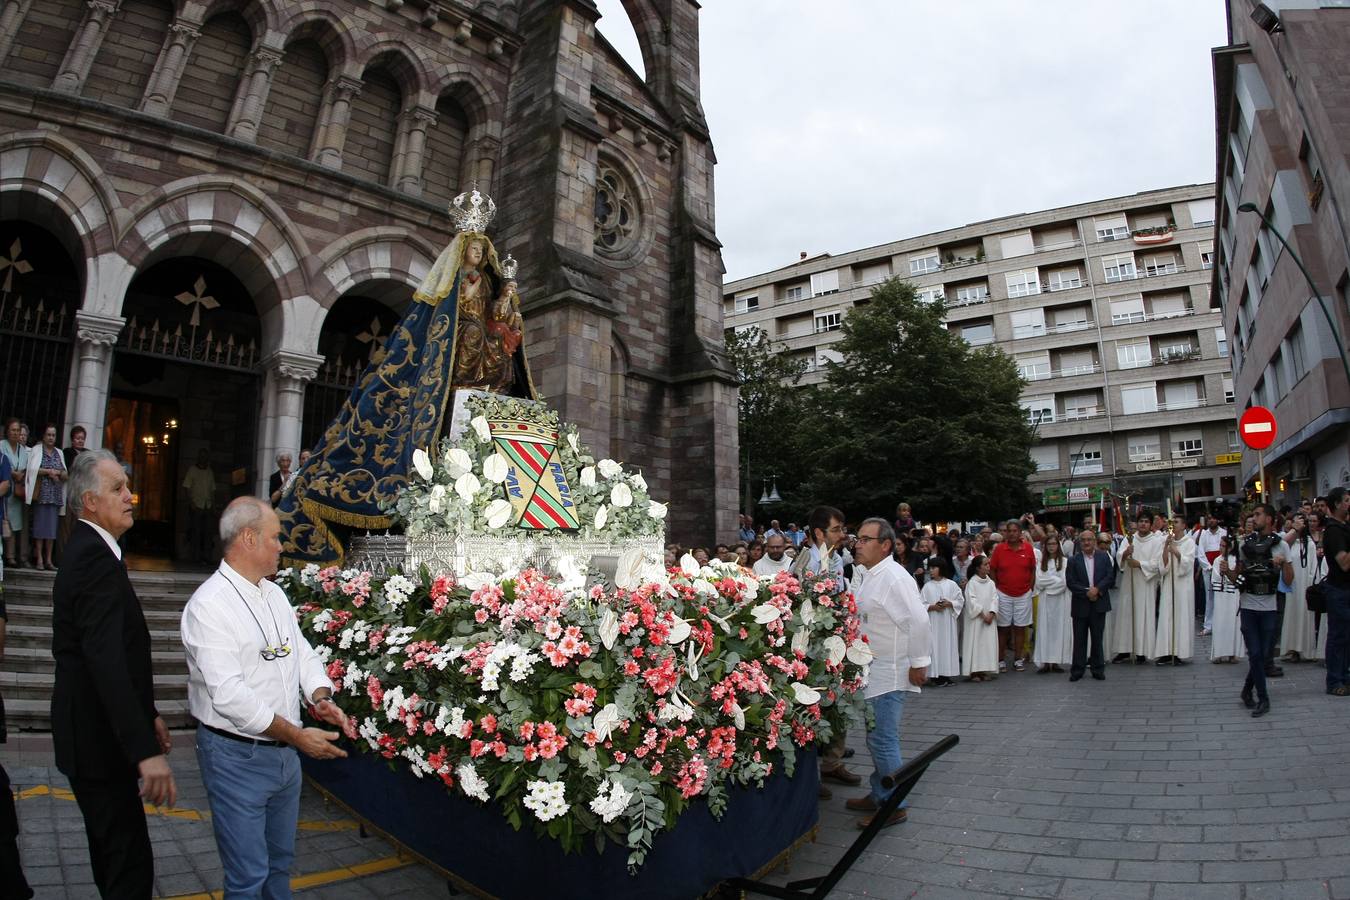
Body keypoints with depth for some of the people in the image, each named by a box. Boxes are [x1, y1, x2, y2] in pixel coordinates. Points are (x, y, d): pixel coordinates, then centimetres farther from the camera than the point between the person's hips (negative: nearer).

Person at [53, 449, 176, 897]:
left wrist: (146, 715, 18)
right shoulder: (96, 558, -23)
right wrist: (146, 750, -37)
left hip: (95, 730, 11)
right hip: (98, 738, -11)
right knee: (130, 860, -4)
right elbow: (106, 661, -33)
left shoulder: (89, 550, 10)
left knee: (112, 849, 24)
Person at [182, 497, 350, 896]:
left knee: (281, 862, 21)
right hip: (237, 756, -8)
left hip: (286, 751, 8)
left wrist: (321, 697, -8)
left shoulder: (275, 594, 8)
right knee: (249, 876, 4)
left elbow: (303, 653, 12)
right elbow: (228, 695, -25)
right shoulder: (209, 605, -18)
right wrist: (297, 735, -23)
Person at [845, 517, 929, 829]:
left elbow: (918, 620, -24)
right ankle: (879, 795, 33)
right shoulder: (873, 577, 11)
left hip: (890, 673, -10)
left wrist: (919, 662, -19)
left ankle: (894, 806, 11)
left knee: (883, 740, -2)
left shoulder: (894, 577, -20)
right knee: (877, 738, 19)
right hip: (874, 672, 10)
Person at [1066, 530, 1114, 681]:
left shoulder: (1104, 557, 4)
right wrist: (1086, 592, -15)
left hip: (1099, 603, 1)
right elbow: (1070, 582, -6)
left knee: (1097, 638, 8)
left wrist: (1097, 589, -15)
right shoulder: (1073, 560, -1)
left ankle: (1098, 669, 19)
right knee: (1079, 639, 5)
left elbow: (1110, 576, -3)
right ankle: (1077, 670, 12)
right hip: (1080, 605, -1)